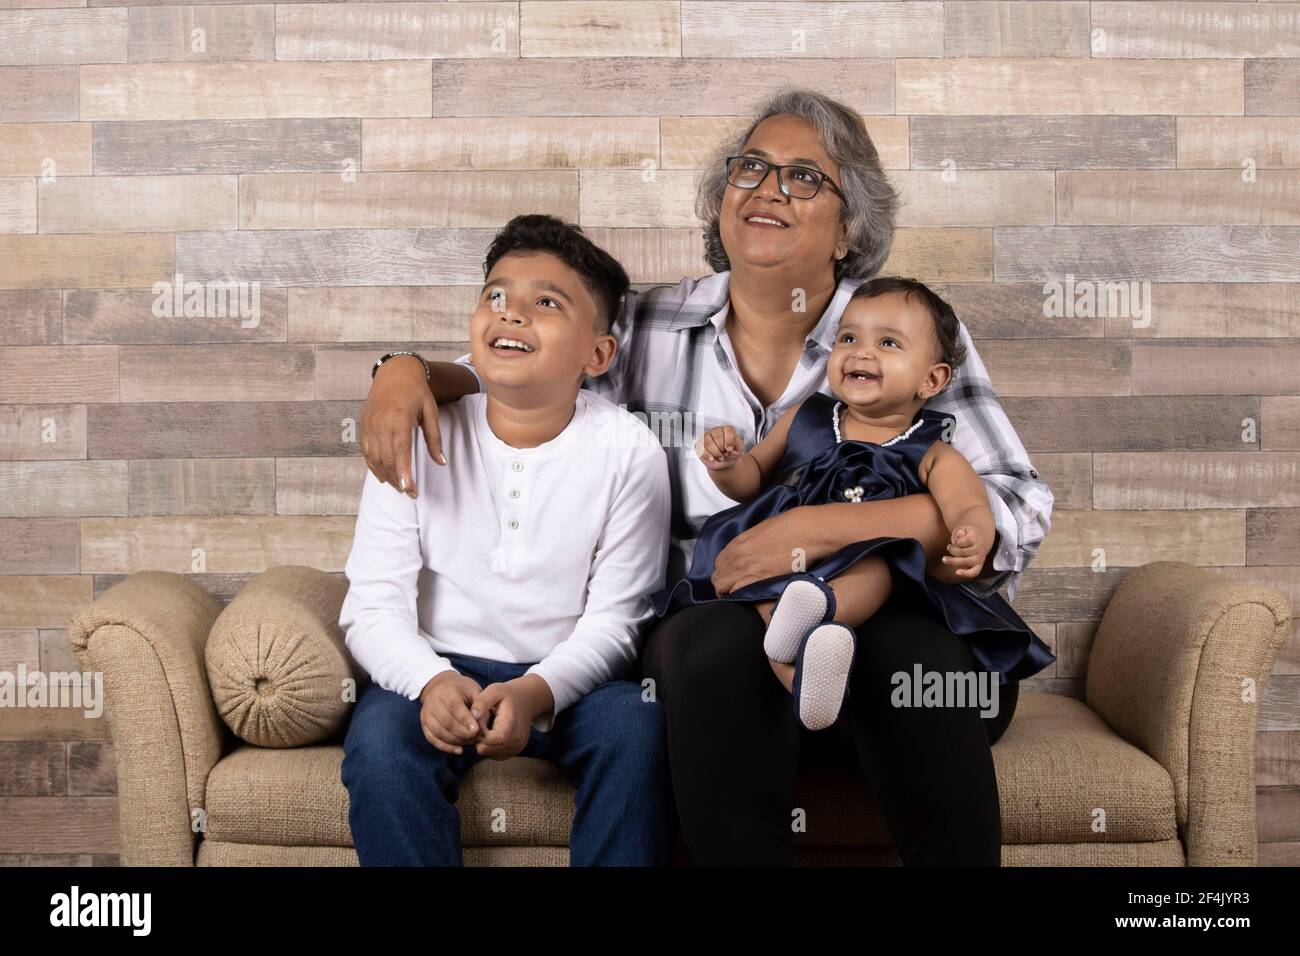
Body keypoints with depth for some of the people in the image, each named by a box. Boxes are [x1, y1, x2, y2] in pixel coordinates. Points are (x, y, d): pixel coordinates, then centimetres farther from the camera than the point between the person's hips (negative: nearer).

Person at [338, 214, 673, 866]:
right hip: (440, 669, 1)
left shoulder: (628, 452, -6)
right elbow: (373, 605, -7)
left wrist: (536, 691, -27)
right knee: (379, 737, -29)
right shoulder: (419, 438, -4)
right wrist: (431, 681, -27)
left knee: (636, 727, -29)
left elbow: (612, 618, -8)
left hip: (568, 677, 0)